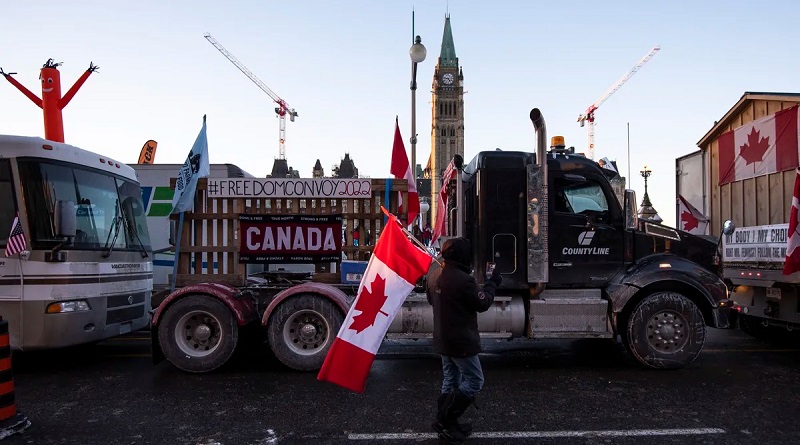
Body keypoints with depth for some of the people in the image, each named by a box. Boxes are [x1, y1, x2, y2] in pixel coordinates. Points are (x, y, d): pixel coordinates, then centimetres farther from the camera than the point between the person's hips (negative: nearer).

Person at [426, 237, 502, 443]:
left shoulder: (435, 275, 2)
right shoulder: (463, 280, -25)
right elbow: (482, 304, -13)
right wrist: (492, 283, -1)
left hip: (442, 339, 9)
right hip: (460, 340, -9)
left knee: (450, 379, 18)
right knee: (474, 380, 2)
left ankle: (446, 423, 23)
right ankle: (445, 420, 0)